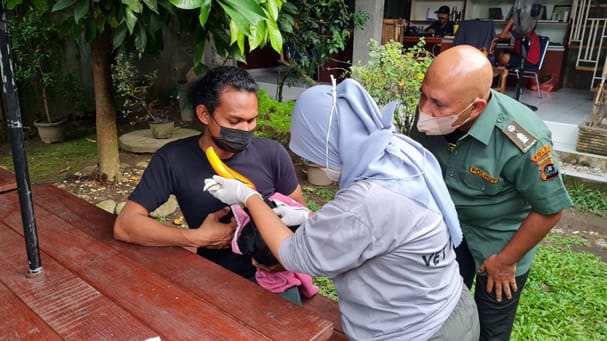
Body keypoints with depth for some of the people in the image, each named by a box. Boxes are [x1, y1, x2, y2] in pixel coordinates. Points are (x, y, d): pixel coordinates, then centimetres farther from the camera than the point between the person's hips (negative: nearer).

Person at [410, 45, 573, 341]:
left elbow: (550, 209, -20)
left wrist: (506, 260, -10)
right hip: (450, 227, 4)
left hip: (501, 239, -3)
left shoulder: (522, 140, -36)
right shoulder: (431, 117, -23)